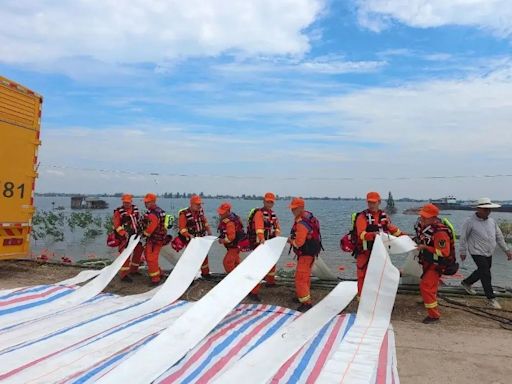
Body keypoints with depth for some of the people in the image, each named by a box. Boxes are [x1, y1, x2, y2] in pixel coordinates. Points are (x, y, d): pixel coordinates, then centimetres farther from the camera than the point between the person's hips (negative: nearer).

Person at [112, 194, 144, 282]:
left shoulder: (135, 209, 6)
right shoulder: (118, 212, -12)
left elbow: (138, 220, 19)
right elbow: (117, 226, -15)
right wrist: (124, 234, -24)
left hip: (134, 235, 7)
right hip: (124, 236, -7)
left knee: (139, 250, 14)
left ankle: (133, 270, 31)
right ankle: (124, 275, -8)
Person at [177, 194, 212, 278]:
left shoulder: (200, 211, -1)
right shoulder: (184, 214, -19)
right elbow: (182, 228, -19)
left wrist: (208, 230, 12)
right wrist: (189, 235, -31)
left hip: (202, 238, 6)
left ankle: (205, 272, 38)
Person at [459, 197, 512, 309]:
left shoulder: (491, 221, 4)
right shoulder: (470, 222, -16)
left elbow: (499, 236, 12)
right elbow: (463, 237, -9)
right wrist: (463, 252, -5)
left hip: (489, 253, 7)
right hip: (477, 253, -7)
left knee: (482, 272, 18)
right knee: (486, 275, -6)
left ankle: (466, 283, 40)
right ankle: (491, 299, 4)